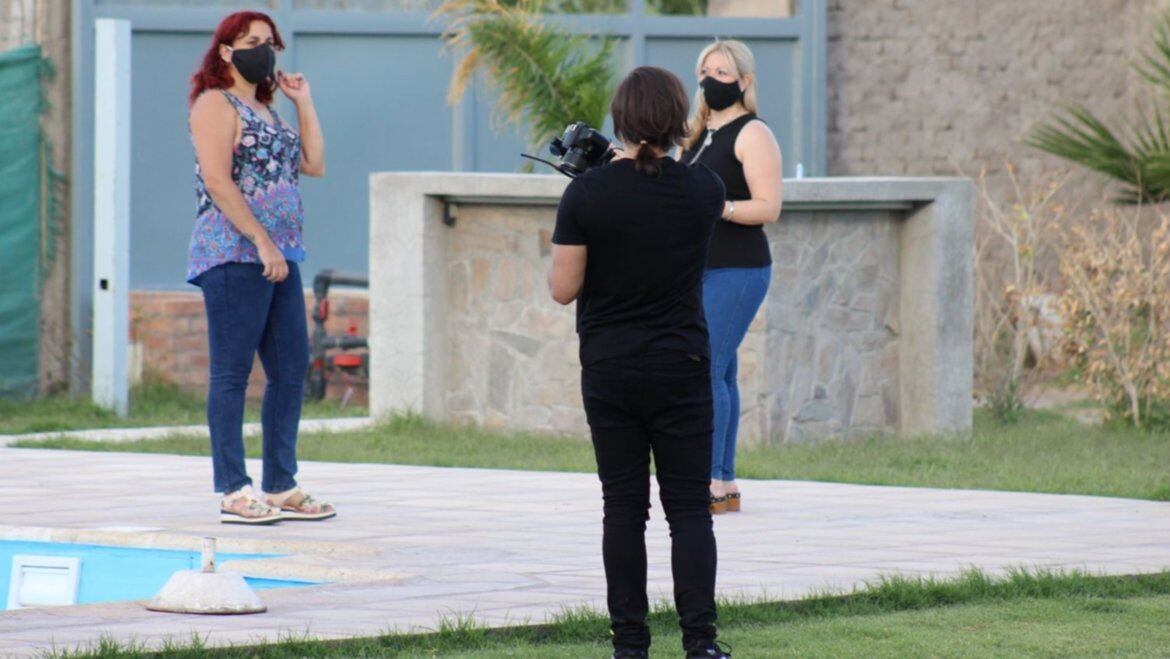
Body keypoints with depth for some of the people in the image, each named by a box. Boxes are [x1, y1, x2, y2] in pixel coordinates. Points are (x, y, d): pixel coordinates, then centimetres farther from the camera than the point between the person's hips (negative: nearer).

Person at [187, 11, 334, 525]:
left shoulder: (264, 112, 22)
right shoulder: (215, 104, -5)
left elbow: (314, 165, 17)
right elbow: (217, 181, -15)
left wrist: (303, 102, 16)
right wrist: (263, 244, -19)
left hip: (277, 258, 9)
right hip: (233, 252, -9)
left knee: (291, 369, 8)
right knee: (232, 374, -6)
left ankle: (281, 487, 13)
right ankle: (234, 492, -6)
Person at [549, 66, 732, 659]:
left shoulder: (586, 194, -10)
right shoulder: (703, 190, -5)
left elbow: (563, 289, -6)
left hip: (609, 371, 0)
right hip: (682, 370, 0)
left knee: (624, 509, 5)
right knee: (689, 508, 3)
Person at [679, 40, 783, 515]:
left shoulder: (752, 135, -7)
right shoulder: (698, 136, 18)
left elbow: (768, 208, -15)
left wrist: (716, 207, -27)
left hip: (737, 271, -8)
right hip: (697, 270, 8)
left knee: (707, 369, -15)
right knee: (719, 373, 7)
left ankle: (710, 482, -17)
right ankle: (726, 485, 8)